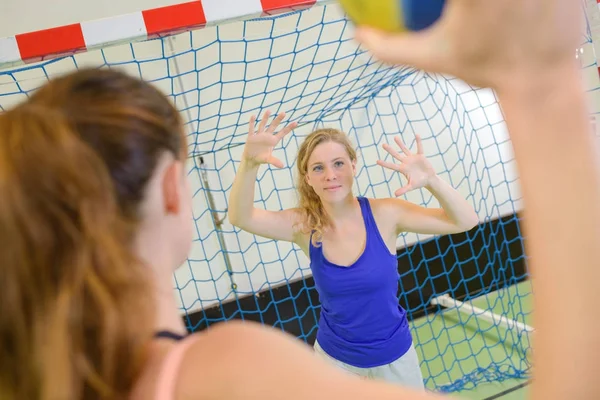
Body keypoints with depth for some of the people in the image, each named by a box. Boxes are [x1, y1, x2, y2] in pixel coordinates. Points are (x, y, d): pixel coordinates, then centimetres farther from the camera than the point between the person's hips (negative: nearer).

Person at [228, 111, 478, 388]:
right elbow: (241, 217, -29)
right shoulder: (305, 226, -15)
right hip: (334, 358, 0)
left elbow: (464, 221, -22)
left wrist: (431, 181, -41)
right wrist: (249, 163, -47)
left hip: (393, 355, 0)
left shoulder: (383, 214, -18)